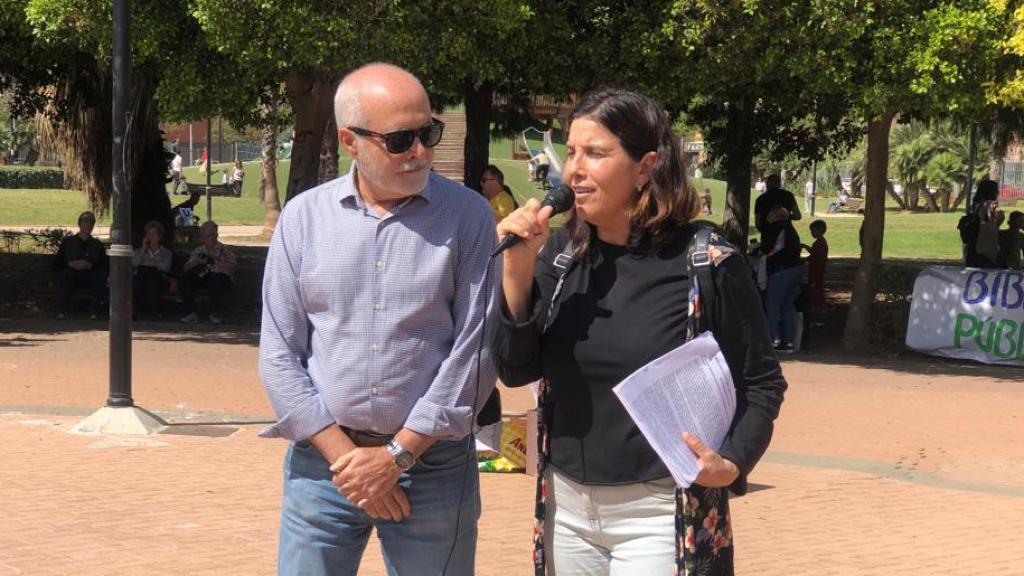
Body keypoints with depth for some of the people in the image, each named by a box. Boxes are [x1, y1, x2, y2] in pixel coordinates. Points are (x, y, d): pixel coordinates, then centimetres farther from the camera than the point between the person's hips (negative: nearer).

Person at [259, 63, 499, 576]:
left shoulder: (467, 217, -2)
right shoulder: (303, 218, 3)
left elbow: (475, 348, -6)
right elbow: (279, 355, 3)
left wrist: (398, 455, -8)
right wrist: (343, 454, -6)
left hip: (433, 462, -1)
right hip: (323, 460, 1)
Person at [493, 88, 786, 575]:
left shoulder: (707, 264, -11)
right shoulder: (559, 254, 2)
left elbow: (760, 384, -4)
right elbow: (516, 371, -1)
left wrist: (732, 463, -20)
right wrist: (518, 270, -13)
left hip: (660, 516, -5)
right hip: (566, 507, 5)